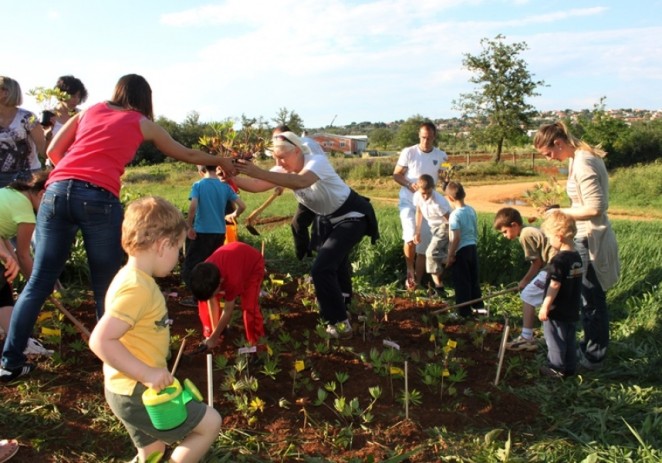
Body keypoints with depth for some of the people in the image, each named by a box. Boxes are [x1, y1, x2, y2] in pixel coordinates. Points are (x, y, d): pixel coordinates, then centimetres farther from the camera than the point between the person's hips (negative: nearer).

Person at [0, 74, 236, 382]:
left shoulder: (90, 110, 26)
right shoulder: (142, 123, 19)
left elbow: (53, 151, 21)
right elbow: (187, 155, 30)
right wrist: (220, 161, 45)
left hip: (58, 191, 4)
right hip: (99, 199, -3)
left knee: (39, 282, 9)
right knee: (106, 287, 8)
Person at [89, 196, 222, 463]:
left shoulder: (133, 278, 6)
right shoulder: (137, 288, -25)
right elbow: (100, 341, -31)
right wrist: (147, 373, -28)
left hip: (132, 389, 10)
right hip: (137, 393, -10)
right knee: (210, 423, 1)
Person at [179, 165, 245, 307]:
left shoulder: (198, 185, -8)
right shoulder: (225, 187, 3)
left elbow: (193, 207, -23)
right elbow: (242, 206, 0)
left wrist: (189, 226, -11)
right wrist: (233, 215, 20)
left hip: (201, 231, -5)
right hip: (219, 232, 5)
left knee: (193, 265, 8)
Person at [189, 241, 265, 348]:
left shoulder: (232, 280, -44)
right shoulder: (205, 274, -29)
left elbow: (228, 311, -29)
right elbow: (212, 302, -15)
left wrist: (213, 338, -20)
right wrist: (213, 333, -13)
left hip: (254, 264, -5)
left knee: (249, 306, -21)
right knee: (204, 300, -4)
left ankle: (255, 343, -1)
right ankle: (209, 334, 13)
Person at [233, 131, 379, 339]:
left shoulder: (318, 161, -30)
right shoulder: (285, 170, -8)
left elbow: (300, 182, -51)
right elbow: (257, 186, -17)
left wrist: (259, 172, -57)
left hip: (351, 217, -9)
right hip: (327, 219, 9)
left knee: (321, 269, -20)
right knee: (333, 263, 27)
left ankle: (340, 323, -7)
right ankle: (342, 300, 55)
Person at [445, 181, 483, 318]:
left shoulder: (455, 215, -19)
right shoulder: (471, 210, 4)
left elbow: (456, 237, -22)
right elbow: (475, 231, 12)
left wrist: (450, 255, -15)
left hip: (461, 251, -7)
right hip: (473, 247, 7)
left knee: (461, 282, 3)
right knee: (474, 279, 19)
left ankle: (464, 312, 9)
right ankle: (478, 305, 29)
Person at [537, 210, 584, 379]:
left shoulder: (558, 260, -23)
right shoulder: (577, 257, 4)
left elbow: (555, 285, -23)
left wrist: (545, 306, -17)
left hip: (557, 310, -8)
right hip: (572, 310, 8)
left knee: (555, 340, 6)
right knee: (569, 339, 17)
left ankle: (556, 368, 15)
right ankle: (570, 366, 26)